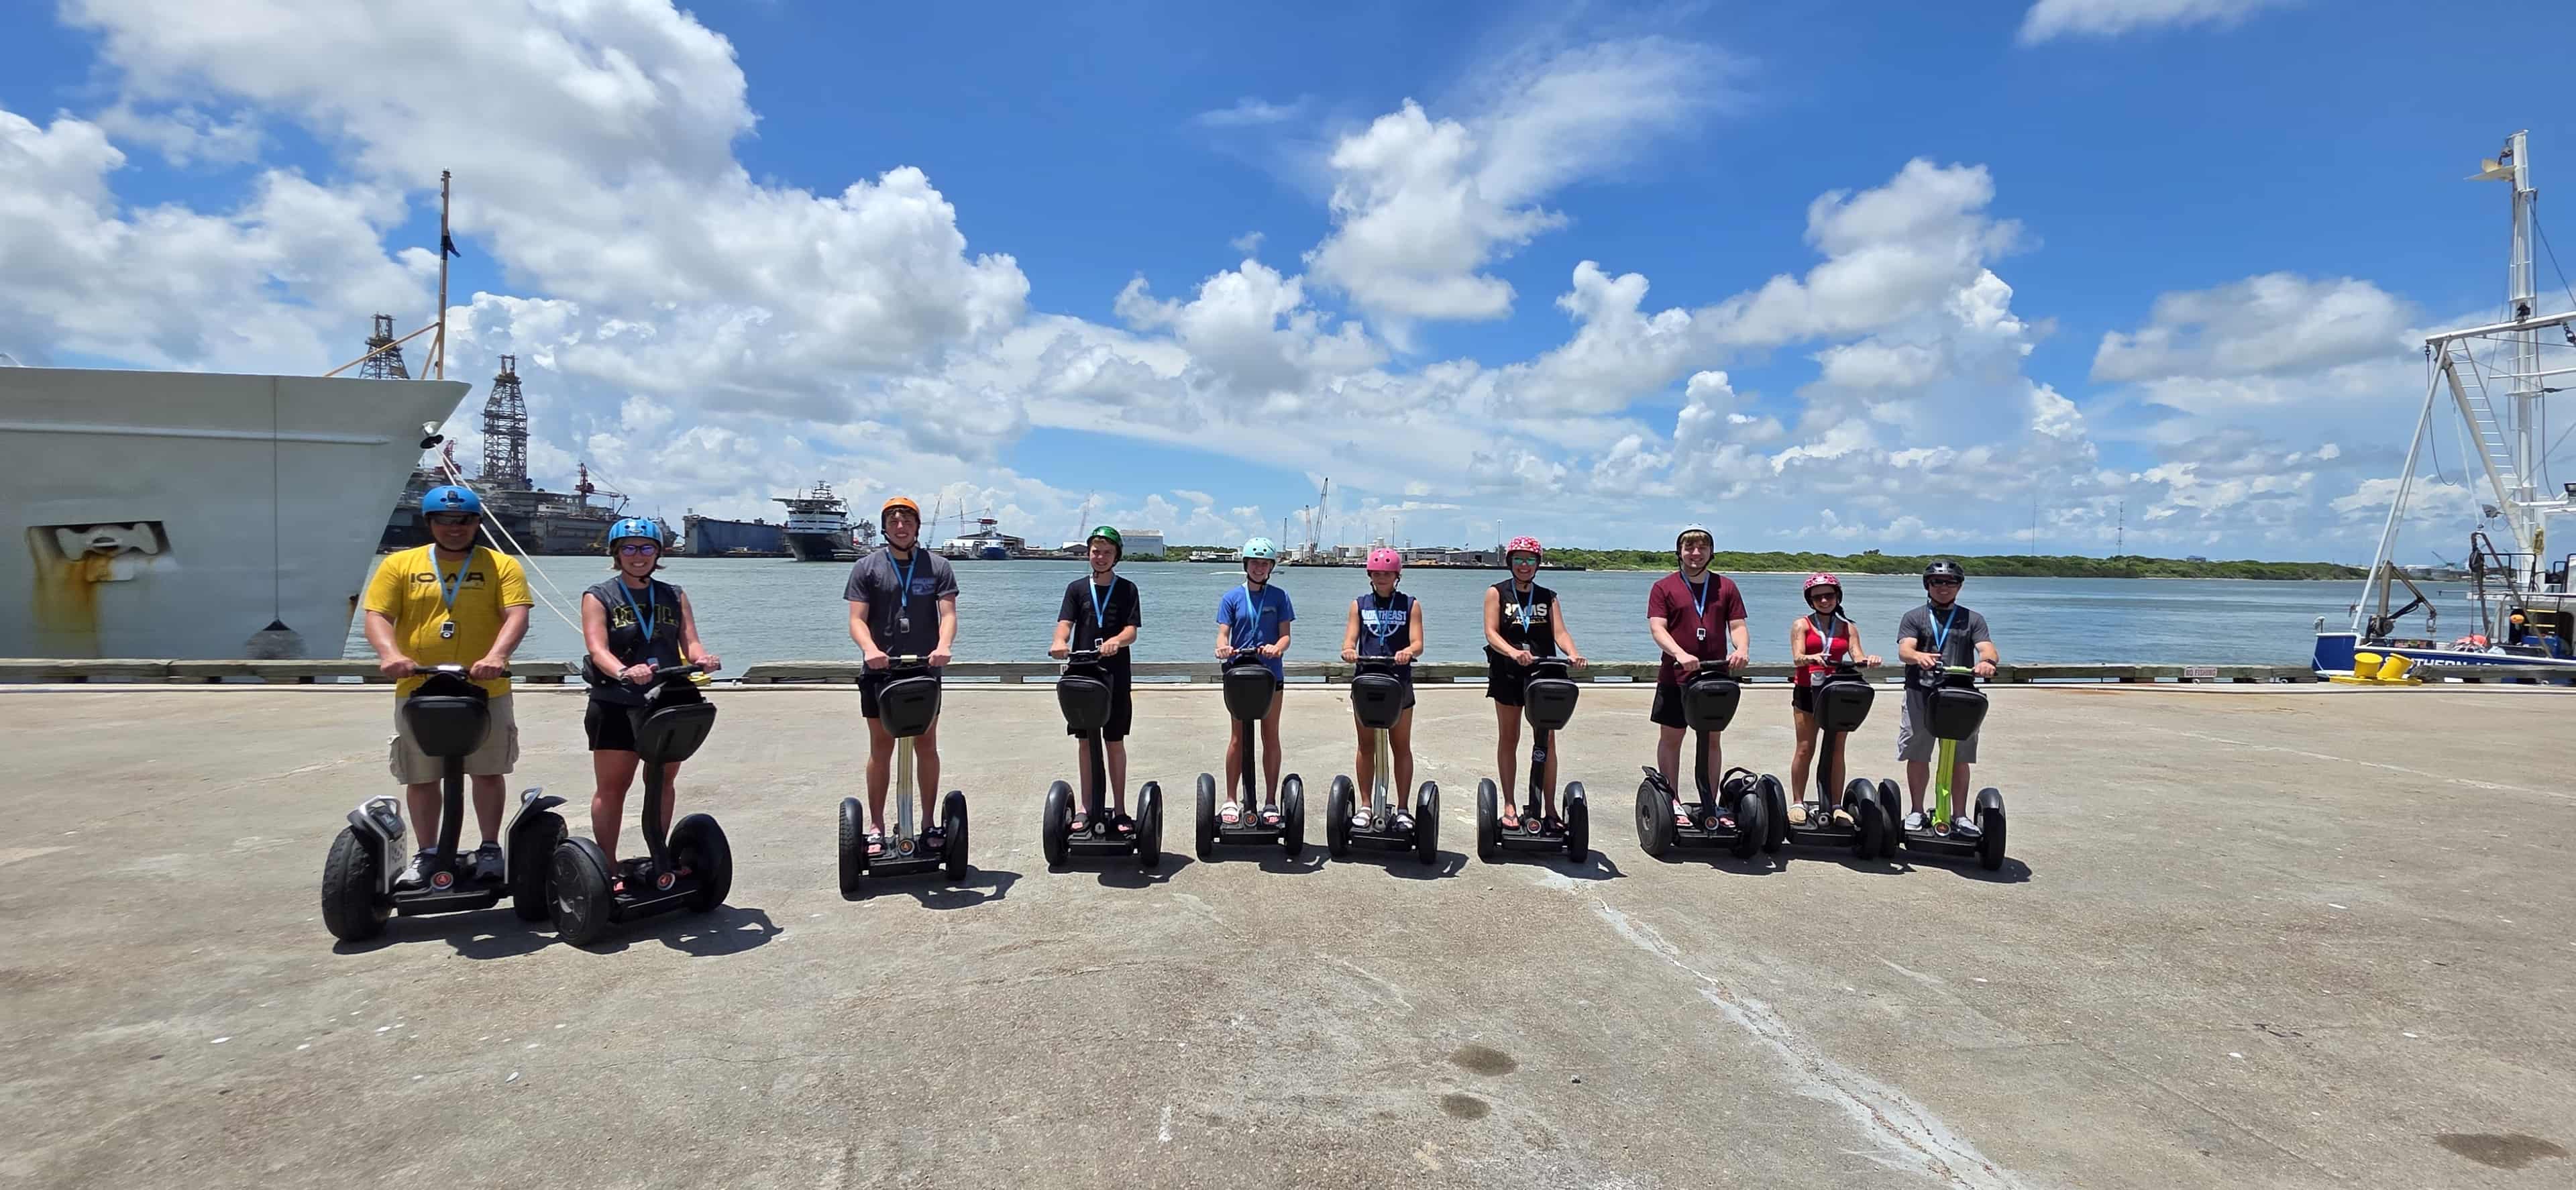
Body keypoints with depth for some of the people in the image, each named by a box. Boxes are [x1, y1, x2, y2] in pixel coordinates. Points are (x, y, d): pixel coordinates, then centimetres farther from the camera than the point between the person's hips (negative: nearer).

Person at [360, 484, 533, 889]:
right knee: (421, 778, 10)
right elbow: (377, 616, 0)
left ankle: (490, 849, 21)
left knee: (488, 773, 7)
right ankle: (426, 854, 24)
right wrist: (390, 654, -20)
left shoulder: (502, 565, 1)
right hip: (417, 691, 2)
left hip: (486, 690, -1)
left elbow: (516, 616, -10)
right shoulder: (399, 565, 7)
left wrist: (496, 656, -27)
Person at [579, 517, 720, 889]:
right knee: (611, 788, 1)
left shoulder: (674, 596, 11)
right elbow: (598, 649, -14)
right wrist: (624, 671, -35)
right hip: (616, 706, -3)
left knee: (664, 782, 12)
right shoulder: (599, 597, 0)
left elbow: (690, 642, 2)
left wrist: (702, 658, -23)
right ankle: (608, 868, 9)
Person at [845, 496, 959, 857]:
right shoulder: (867, 567, 5)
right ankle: (876, 827, 13)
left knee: (927, 746, 5)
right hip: (880, 671, 0)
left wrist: (943, 646, -24)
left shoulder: (938, 566, 6)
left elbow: (948, 614, -3)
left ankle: (929, 823, 15)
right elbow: (857, 619, -2)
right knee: (881, 748, 5)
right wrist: (870, 649, -23)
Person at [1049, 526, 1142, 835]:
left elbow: (1132, 631, -6)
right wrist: (1060, 642, -28)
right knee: (1085, 741, 7)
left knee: (1115, 742, 4)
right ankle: (1085, 805, 18)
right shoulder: (1077, 588, 7)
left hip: (1116, 676, -1)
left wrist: (1115, 641, -29)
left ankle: (1119, 809, 11)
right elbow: (1065, 623, -5)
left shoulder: (1127, 589, 3)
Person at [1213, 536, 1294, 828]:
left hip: (1271, 674, 0)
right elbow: (1223, 633, -2)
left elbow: (1285, 634, -1)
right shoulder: (1232, 598, 4)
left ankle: (1271, 801, 14)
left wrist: (1276, 647, -24)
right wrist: (1223, 648, -25)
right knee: (1238, 737, 3)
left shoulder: (1279, 597, 4)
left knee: (1271, 736, 6)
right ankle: (1231, 800, 10)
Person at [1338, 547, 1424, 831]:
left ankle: (1403, 809, 13)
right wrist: (1349, 651, -23)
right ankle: (1365, 806, 17)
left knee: (1401, 747, 5)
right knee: (1366, 746, 7)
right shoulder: (1359, 604, 10)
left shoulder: (1411, 605, 4)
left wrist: (1407, 652, -29)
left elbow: (1417, 643, -6)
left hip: (1399, 681, -1)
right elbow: (1350, 640, 1)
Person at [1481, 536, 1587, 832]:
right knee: (1508, 738, 7)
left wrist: (1572, 653, -23)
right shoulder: (1497, 593, 3)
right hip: (1507, 674, -1)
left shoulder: (1548, 597, 11)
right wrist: (1513, 652, -27)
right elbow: (1491, 632, -8)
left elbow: (1560, 632, -2)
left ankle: (1549, 810, 5)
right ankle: (1510, 805, 17)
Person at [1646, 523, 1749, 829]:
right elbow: (1657, 628, -10)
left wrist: (1742, 649, -17)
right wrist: (1680, 654, -26)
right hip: (1676, 677, -2)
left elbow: (1738, 626, 5)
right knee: (1671, 738, 4)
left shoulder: (1726, 587, 9)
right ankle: (1672, 803, 15)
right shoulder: (1664, 587, 0)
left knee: (1713, 739, 9)